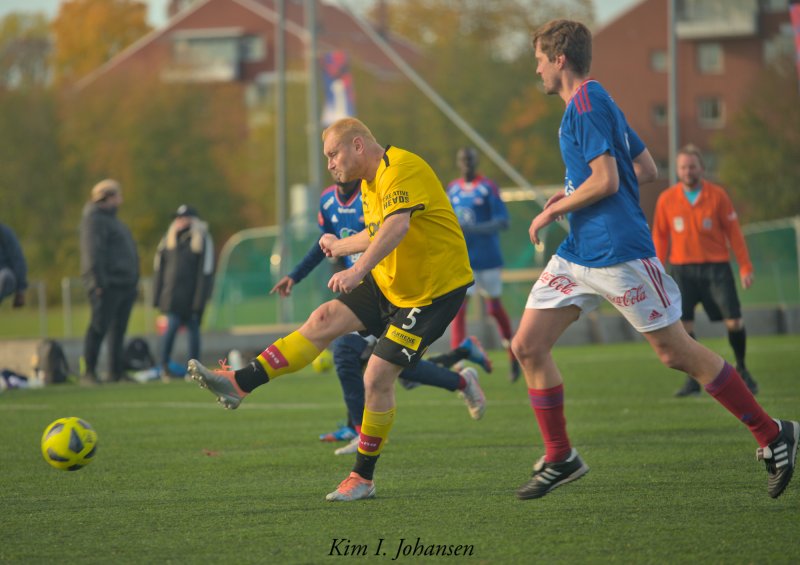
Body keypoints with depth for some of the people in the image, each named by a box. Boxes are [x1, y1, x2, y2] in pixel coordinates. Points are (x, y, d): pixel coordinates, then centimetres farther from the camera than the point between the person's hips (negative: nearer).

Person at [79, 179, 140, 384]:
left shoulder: (112, 219, 23)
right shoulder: (94, 219, -8)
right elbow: (93, 253, -17)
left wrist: (133, 282, 21)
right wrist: (98, 282, -23)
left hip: (124, 285, 10)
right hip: (107, 286, -10)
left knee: (118, 330, 9)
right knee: (99, 327, -10)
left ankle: (117, 371, 13)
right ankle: (89, 373, -10)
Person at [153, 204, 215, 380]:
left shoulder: (202, 240, 0)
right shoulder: (168, 239, 10)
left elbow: (205, 272, -4)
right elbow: (158, 270, 11)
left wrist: (200, 300, -10)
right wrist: (157, 297, 4)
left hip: (192, 297, -1)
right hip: (172, 296, 1)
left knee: (193, 329, 4)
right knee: (172, 325, -11)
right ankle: (163, 364, -1)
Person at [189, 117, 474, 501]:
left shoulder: (399, 170, -21)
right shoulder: (370, 181, 10)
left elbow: (398, 225, -39)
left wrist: (359, 270, -50)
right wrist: (341, 246, 40)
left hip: (434, 290, -9)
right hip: (389, 282, 9)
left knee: (378, 377, -11)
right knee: (323, 320, -4)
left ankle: (363, 479, 1)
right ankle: (239, 384, -7)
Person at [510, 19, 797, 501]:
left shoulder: (587, 103, -13)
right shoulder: (594, 103, 16)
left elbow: (605, 180, -22)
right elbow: (647, 170, 20)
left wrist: (554, 210, -9)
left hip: (619, 252, -10)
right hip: (578, 254, 10)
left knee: (677, 352, -5)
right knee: (528, 345, 2)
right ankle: (560, 458, 9)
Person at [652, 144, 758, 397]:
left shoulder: (717, 195, -1)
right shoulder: (667, 199, 2)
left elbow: (733, 231, 2)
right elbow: (660, 237, 9)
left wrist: (745, 267, -2)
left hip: (715, 266, -1)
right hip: (682, 269, 1)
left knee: (734, 321, -6)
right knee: (683, 324, -9)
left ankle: (741, 369, 18)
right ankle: (693, 379, 2)